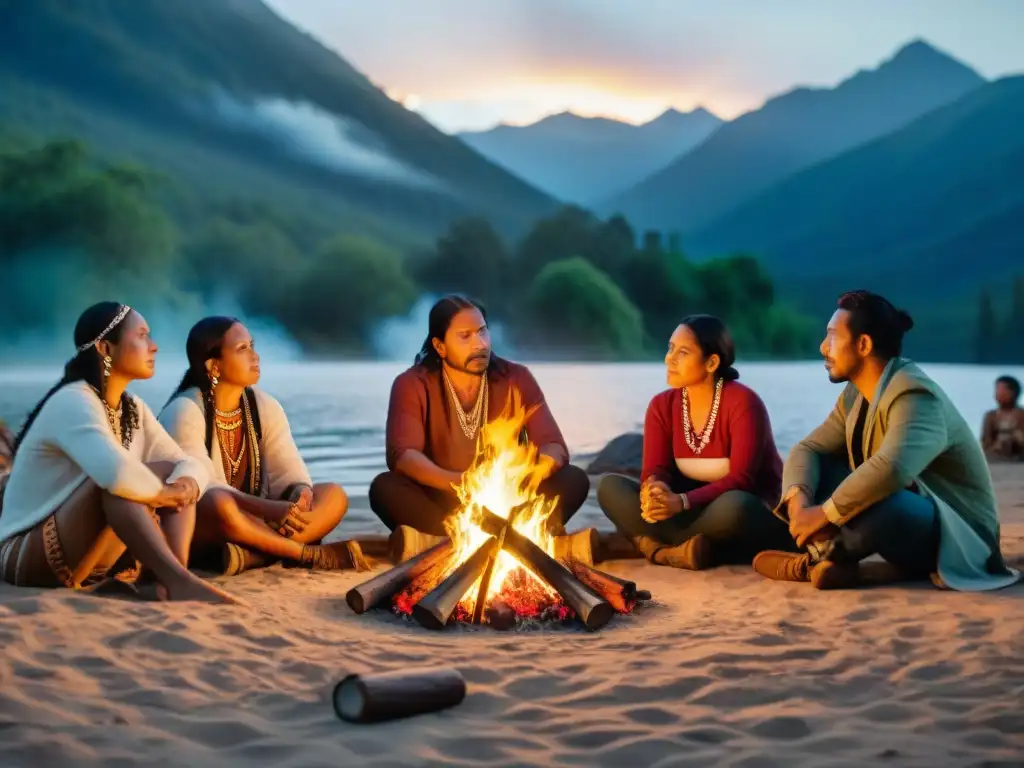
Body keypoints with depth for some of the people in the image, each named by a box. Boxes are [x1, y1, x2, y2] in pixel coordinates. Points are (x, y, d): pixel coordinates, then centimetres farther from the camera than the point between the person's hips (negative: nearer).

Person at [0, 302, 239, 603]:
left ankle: (174, 576, -26)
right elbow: (116, 474, -39)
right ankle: (178, 581, -40)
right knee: (117, 484, -31)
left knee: (173, 473, -4)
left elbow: (191, 463, 4)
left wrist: (187, 484, -20)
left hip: (88, 557, 9)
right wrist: (164, 492, -20)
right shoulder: (72, 402, -20)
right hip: (28, 556, -8)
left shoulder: (132, 410, 8)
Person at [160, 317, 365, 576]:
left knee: (333, 495, -12)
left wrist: (301, 493, -27)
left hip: (251, 518, 7)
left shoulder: (265, 406, 5)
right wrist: (268, 508, -37)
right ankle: (311, 554, -24)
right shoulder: (184, 411, -14)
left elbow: (288, 470, -2)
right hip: (199, 526, -6)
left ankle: (254, 554, -34)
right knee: (218, 503, -40)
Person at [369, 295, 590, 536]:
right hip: (443, 505, -1)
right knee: (384, 488, -31)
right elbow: (402, 456, -22)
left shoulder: (517, 378, -3)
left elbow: (555, 447, -10)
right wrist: (459, 482, -40)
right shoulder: (412, 385, -8)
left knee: (574, 479, -20)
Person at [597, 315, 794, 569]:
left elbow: (742, 479, -23)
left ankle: (655, 545, -24)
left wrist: (682, 502, -36)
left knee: (732, 507, -42)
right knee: (610, 487, -15)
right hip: (695, 510, 5)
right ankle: (678, 548, -31)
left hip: (753, 514, -5)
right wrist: (654, 488, -34)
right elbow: (655, 469, -8)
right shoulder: (662, 405, 0)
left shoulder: (742, 402, -16)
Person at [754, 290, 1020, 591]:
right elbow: (808, 449, 1)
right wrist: (799, 501, -20)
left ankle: (825, 555, -8)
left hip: (955, 536, -9)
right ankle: (831, 557, -17)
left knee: (876, 506, -38)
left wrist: (823, 514, -33)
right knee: (816, 468, -1)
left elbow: (891, 470, -42)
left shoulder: (914, 395, -25)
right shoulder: (855, 395, 5)